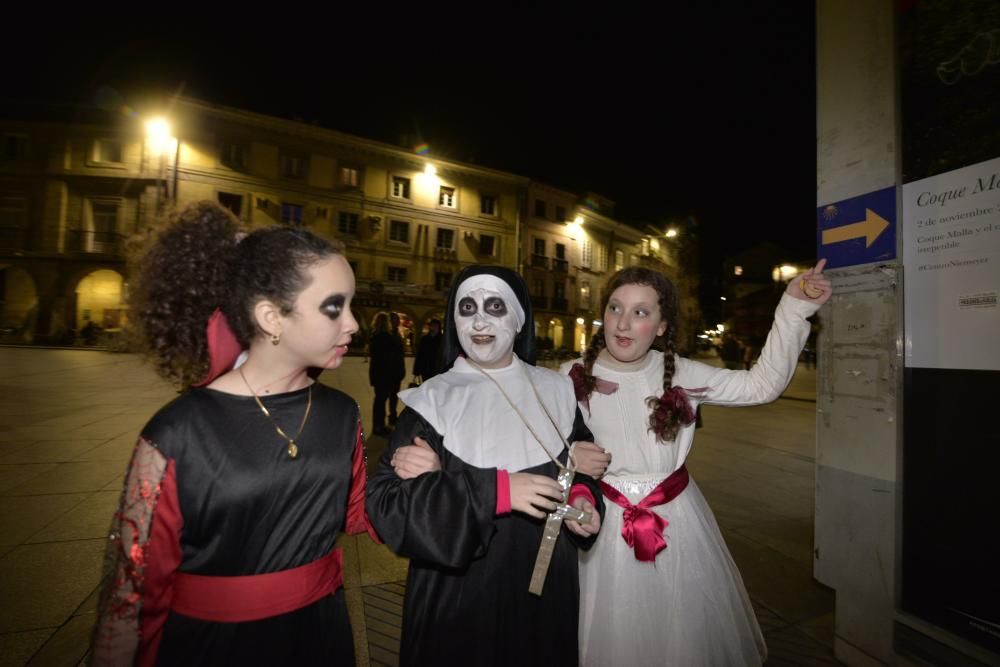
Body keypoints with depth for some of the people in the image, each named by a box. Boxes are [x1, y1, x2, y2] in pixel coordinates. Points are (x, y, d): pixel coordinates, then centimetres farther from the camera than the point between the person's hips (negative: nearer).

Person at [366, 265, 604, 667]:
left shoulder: (556, 391, -1)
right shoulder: (432, 401, -11)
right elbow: (386, 501, -18)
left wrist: (583, 498, -10)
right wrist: (495, 490, -26)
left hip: (545, 583, 3)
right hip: (458, 592, -3)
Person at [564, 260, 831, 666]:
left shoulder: (679, 373, -3)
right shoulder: (572, 377, -11)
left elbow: (762, 385, -1)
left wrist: (794, 307, -7)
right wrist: (566, 458, -25)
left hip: (678, 523, 3)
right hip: (607, 528, -2)